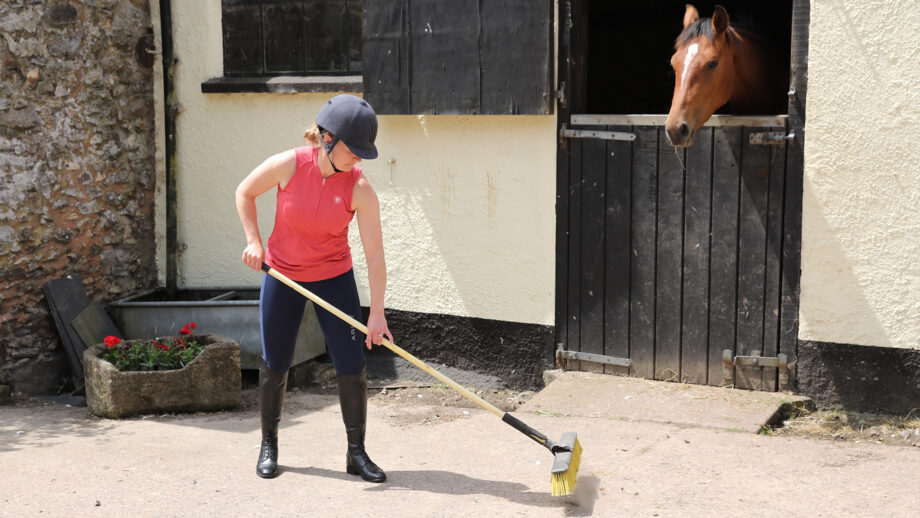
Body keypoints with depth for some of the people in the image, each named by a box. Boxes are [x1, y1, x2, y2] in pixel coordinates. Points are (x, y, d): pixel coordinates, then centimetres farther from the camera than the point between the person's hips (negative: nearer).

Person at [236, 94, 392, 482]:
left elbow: (374, 254, -20)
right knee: (274, 365, 6)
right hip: (282, 275, 0)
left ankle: (356, 453, 11)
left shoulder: (359, 189, -19)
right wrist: (254, 241, -9)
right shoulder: (287, 166, -20)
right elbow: (245, 192, 0)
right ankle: (269, 445, 28)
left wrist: (377, 313, -24)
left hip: (334, 278, 0)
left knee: (352, 367, -5)